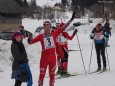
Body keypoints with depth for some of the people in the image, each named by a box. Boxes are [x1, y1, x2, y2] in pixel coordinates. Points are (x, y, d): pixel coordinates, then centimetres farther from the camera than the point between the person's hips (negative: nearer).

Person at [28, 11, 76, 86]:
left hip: (53, 56, 2)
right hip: (44, 57, -2)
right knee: (42, 74, 0)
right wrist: (29, 37, -18)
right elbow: (31, 42, 4)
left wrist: (71, 19, 1)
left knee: (52, 74, 12)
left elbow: (63, 28, 4)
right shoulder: (41, 36, 1)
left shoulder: (54, 34, 4)